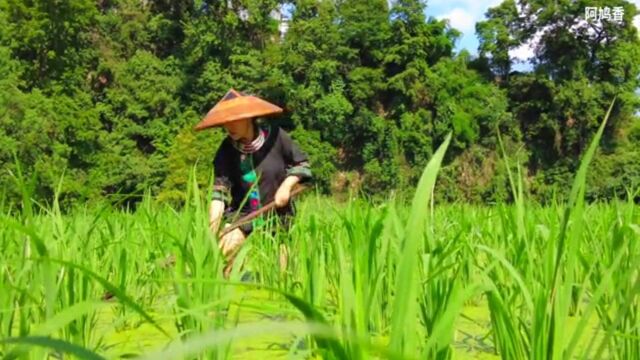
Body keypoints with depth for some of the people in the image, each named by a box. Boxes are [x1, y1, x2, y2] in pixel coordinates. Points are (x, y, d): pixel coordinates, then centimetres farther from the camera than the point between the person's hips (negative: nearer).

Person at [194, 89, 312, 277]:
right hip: (240, 217, 1)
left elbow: (302, 163, 5)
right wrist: (213, 226, -24)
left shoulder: (275, 136, -8)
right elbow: (219, 190, -12)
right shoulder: (226, 150, -6)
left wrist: (287, 185, -11)